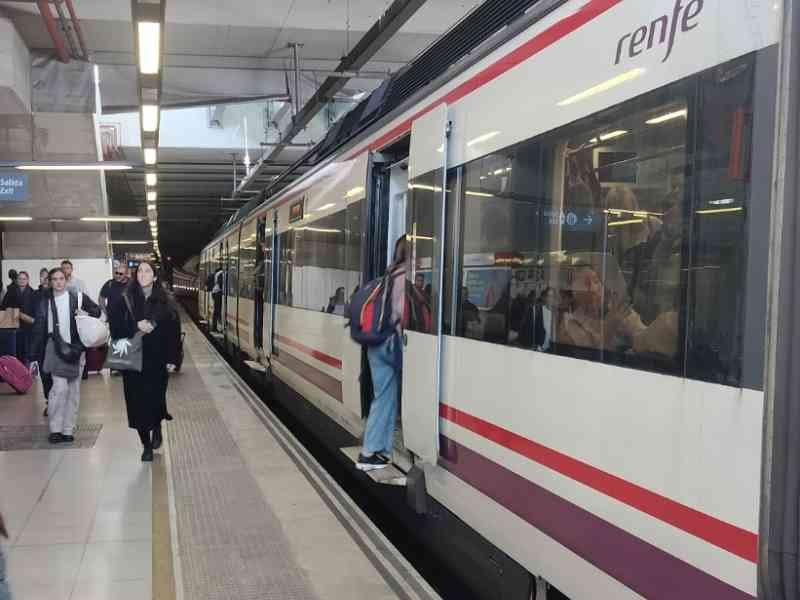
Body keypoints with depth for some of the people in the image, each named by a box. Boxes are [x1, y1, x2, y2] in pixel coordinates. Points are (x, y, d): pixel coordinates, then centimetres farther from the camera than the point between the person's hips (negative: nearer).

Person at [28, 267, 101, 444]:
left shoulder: (79, 298, 2)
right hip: (55, 348, -2)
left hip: (76, 348, 2)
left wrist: (86, 314, -9)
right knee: (60, 387, -15)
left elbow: (97, 311, 15)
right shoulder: (44, 303, 1)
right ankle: (55, 428, -3)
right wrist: (33, 357, 1)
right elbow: (37, 330, 3)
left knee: (74, 390, 6)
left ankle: (68, 430, 16)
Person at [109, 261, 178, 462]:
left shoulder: (164, 301, 2)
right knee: (138, 402, 1)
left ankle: (157, 428, 33)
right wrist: (136, 327, -19)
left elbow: (172, 330, 2)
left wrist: (171, 358, -3)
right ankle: (146, 445, 15)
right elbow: (115, 328, -3)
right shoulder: (125, 300, 0)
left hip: (157, 360, 0)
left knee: (156, 398, 0)